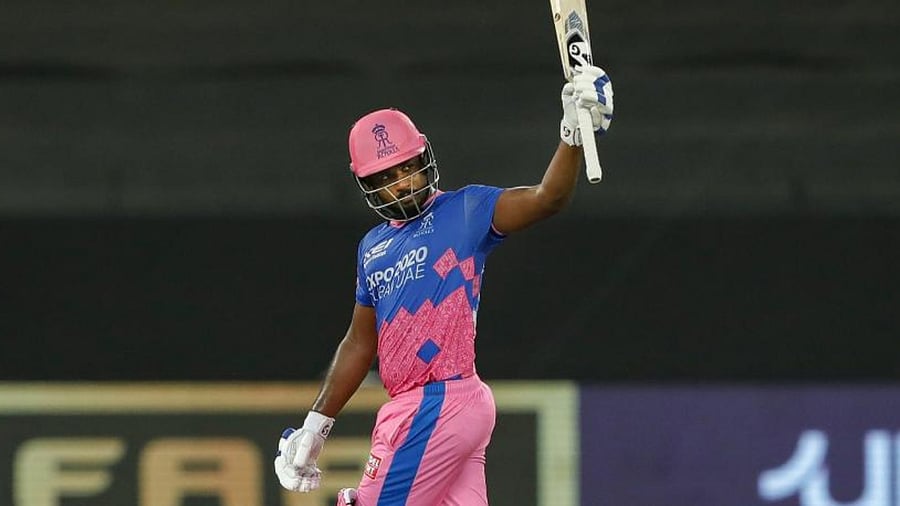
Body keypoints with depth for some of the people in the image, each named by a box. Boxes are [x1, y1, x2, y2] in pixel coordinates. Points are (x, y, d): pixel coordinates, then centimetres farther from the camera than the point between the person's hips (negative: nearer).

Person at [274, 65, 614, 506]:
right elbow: (360, 343, 25)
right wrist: (316, 425, 24)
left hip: (436, 407, -7)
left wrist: (573, 133, -34)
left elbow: (546, 199, -17)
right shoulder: (372, 248, 19)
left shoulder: (464, 213, -3)